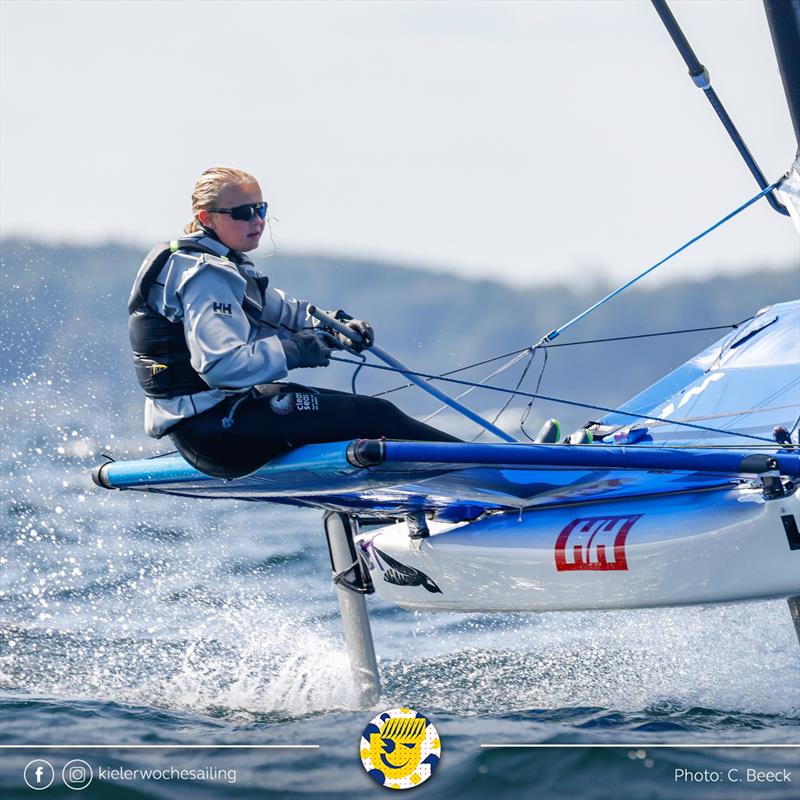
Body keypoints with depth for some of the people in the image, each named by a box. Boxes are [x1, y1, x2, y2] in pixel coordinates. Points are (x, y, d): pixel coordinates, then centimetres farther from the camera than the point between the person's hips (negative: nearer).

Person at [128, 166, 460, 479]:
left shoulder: (225, 266, 17)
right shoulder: (205, 275, -18)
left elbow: (283, 311, 19)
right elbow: (221, 365, -29)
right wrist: (293, 351, -22)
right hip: (212, 428, -11)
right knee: (372, 417, -11)